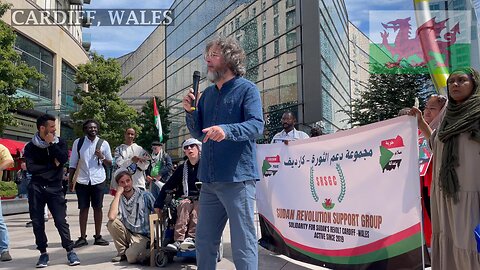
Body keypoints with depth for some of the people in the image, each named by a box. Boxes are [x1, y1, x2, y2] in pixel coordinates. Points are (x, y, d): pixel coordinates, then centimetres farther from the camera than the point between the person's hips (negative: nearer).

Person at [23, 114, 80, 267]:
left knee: (61, 221, -4)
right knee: (37, 222, 4)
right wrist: (52, 165, -9)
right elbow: (31, 168, -10)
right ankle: (43, 253, 16)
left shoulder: (59, 142, 4)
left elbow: (64, 159, -12)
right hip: (36, 189, 1)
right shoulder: (30, 146, 1)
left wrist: (51, 144, -13)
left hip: (55, 188, 0)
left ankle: (70, 251, 5)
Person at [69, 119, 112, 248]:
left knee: (98, 208, 6)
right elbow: (73, 163, 5)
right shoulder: (78, 142, 1)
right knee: (83, 208, 4)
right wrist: (70, 180, 2)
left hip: (98, 180, 0)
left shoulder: (103, 143, 1)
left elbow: (110, 163, 6)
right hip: (82, 181, 0)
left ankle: (98, 236, 15)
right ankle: (82, 237, 11)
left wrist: (102, 158, -14)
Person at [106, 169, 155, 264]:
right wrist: (118, 193, -17)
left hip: (143, 236, -4)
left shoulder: (145, 196, -6)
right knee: (112, 223, -20)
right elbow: (111, 217, -20)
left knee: (131, 257, -30)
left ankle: (150, 252, 4)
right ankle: (122, 252, 0)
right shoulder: (118, 199, 0)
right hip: (128, 233, 4)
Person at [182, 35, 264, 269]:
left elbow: (257, 125, -16)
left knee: (243, 244, -2)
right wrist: (190, 111, 1)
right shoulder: (207, 94, 17)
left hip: (238, 178, -7)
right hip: (209, 180, 7)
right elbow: (198, 132, 20)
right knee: (204, 242, 15)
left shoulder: (247, 89, -2)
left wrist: (227, 130, -33)